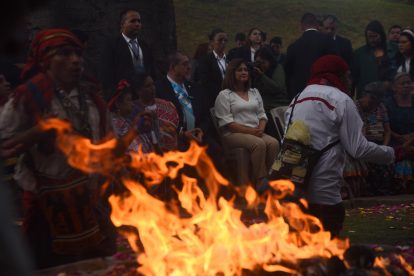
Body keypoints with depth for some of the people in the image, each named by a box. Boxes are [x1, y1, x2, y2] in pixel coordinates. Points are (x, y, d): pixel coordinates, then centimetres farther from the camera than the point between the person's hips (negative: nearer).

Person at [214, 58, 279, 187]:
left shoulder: (254, 92, 22)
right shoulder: (224, 95, 2)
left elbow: (262, 115, 17)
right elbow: (226, 122, -7)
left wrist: (261, 129, -6)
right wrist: (249, 130, -15)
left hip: (256, 132, 5)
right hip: (233, 134, -5)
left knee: (274, 143, -26)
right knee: (259, 144, -34)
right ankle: (259, 182, -29)